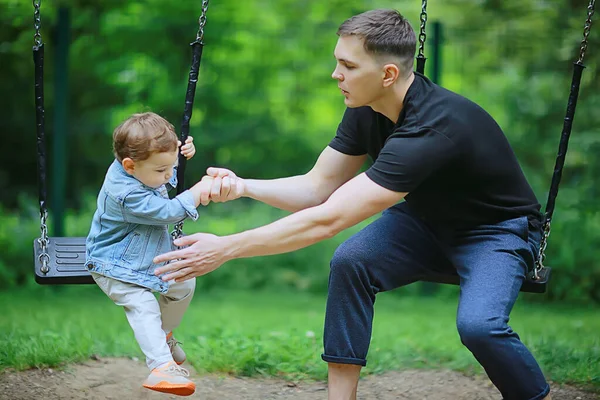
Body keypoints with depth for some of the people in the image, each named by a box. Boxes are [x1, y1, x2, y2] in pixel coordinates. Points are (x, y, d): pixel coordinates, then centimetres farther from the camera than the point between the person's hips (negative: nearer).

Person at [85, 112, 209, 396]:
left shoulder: (141, 168, -8)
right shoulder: (126, 194, -35)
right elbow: (170, 211, -31)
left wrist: (181, 152, -2)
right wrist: (203, 188, -23)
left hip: (148, 259, 10)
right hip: (114, 267, -10)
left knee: (184, 284, 13)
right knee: (143, 306, -27)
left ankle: (164, 335, 33)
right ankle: (161, 367, -36)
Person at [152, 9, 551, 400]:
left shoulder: (431, 129, -37)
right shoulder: (366, 111, -12)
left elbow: (328, 219, -39)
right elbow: (317, 188, -1)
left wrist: (225, 249, -37)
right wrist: (242, 187, -20)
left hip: (499, 229, -7)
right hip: (429, 217, 7)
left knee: (478, 324, -34)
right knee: (350, 263, -21)